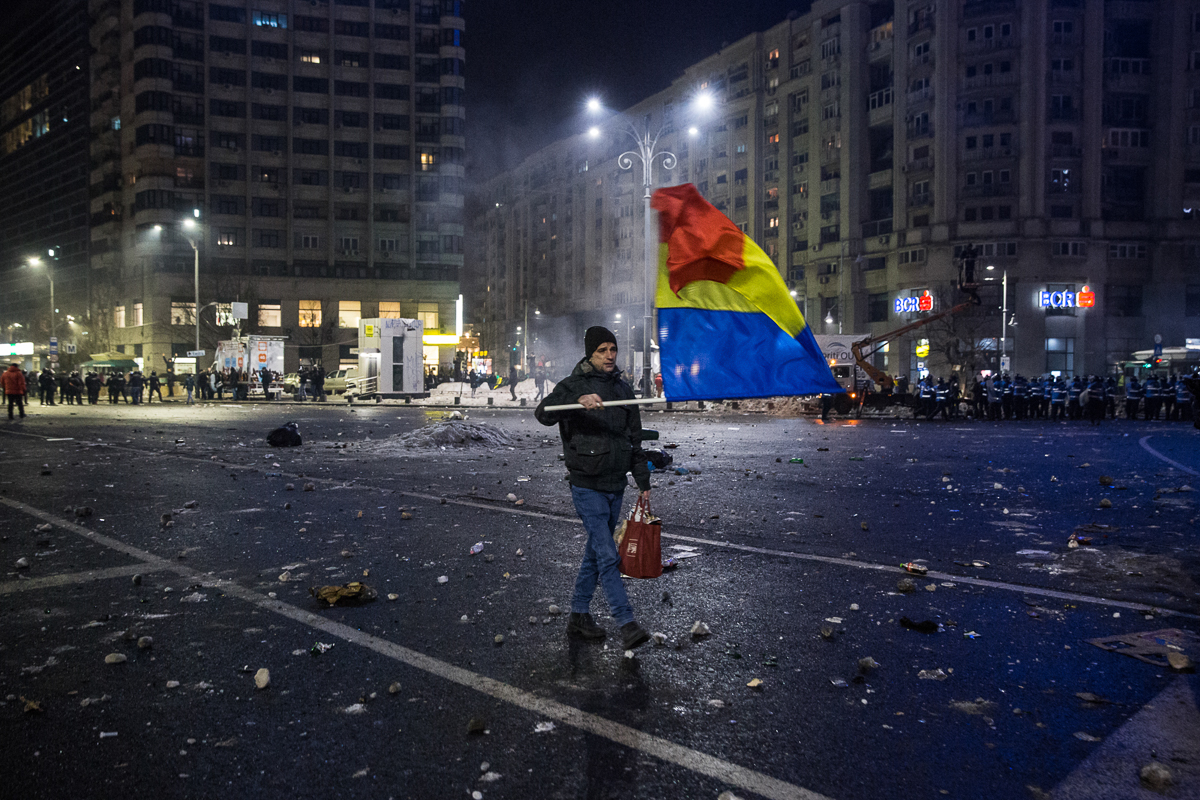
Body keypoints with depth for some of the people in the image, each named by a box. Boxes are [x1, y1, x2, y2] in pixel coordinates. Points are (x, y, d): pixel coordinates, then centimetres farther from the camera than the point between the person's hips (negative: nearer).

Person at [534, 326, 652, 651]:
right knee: (608, 556, -10)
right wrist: (578, 400, -42)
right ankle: (627, 624, -7)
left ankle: (579, 615, 26)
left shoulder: (623, 389, 11)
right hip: (587, 486, -6)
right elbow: (543, 413, -25)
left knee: (596, 551, 14)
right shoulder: (573, 385, -6)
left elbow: (635, 439, 17)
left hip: (615, 485, 6)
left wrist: (643, 481, 14)